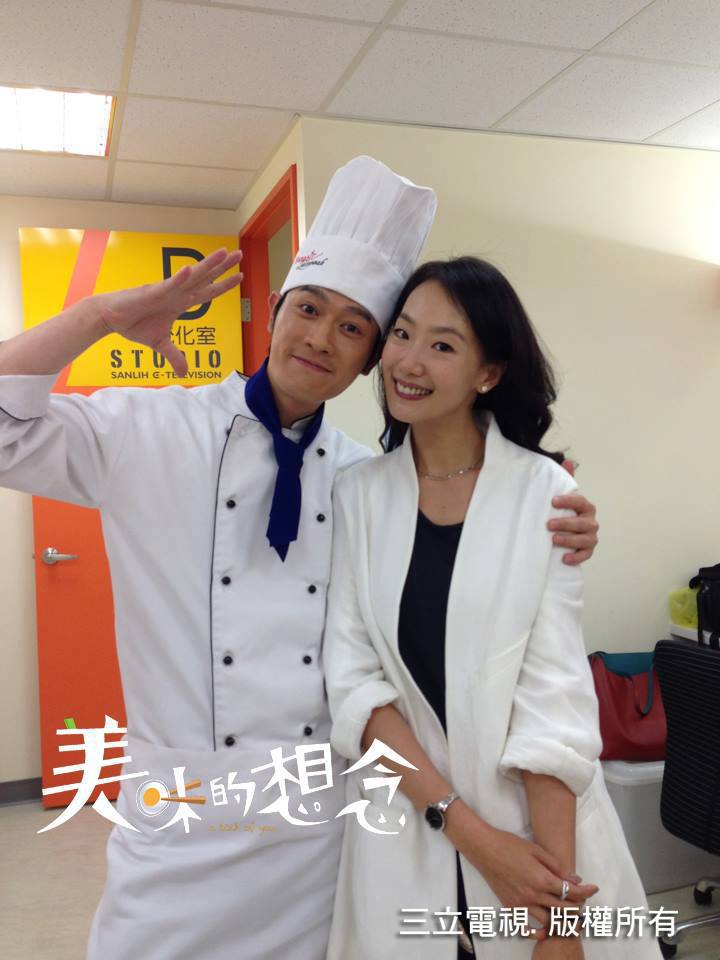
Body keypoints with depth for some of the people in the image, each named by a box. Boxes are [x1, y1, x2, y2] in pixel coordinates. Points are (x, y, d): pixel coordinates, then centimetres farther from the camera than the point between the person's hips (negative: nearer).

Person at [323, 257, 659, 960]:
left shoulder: (545, 492, -10)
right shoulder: (359, 494, -3)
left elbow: (553, 694, -13)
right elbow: (353, 678, -7)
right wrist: (468, 831, -15)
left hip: (537, 822, -2)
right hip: (404, 826, 2)